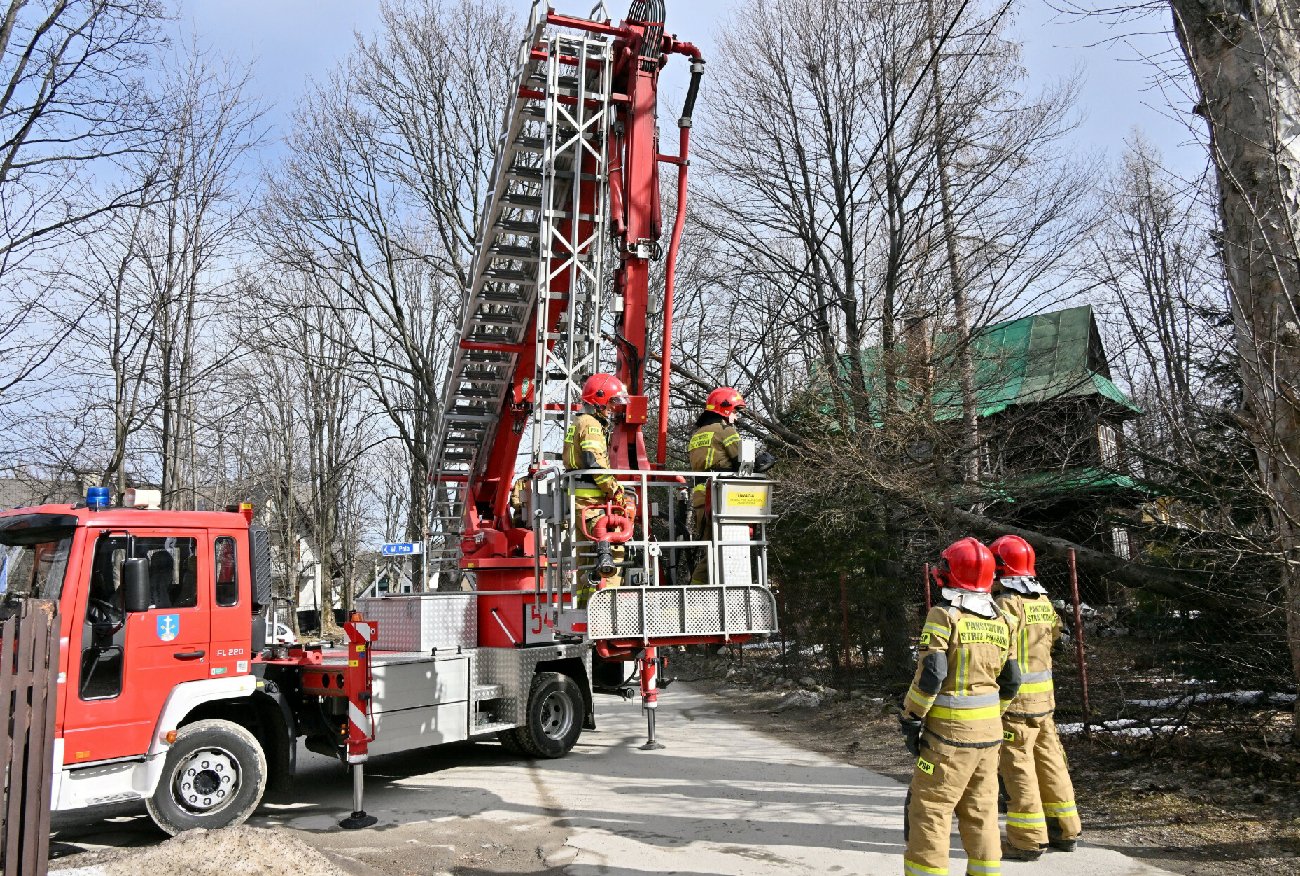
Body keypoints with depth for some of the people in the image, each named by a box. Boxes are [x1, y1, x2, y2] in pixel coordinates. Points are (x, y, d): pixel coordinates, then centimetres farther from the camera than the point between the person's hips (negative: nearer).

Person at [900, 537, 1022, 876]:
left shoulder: (944, 617, -14)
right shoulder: (1001, 623, 7)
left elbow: (930, 676, -19)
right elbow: (1011, 681, 12)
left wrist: (910, 718, -8)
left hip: (948, 733, -7)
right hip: (989, 732, 7)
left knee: (929, 811, 1)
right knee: (981, 812, 16)